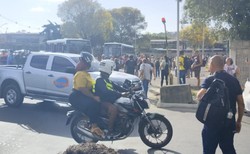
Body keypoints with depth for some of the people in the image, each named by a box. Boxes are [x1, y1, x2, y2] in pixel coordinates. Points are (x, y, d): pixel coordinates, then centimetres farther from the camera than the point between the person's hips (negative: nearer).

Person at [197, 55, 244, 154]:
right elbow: (241, 103, 5)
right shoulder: (234, 80, 4)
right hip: (229, 122, 5)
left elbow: (200, 96, -28)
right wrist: (239, 121, 13)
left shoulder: (209, 80, -10)